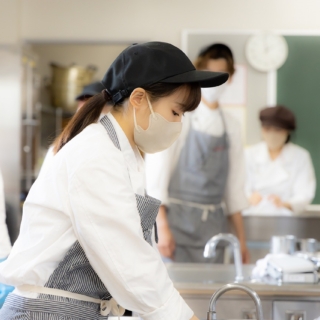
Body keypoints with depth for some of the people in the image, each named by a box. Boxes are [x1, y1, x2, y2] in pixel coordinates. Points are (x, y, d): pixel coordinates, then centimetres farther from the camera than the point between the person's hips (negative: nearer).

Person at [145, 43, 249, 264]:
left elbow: (234, 187, 14)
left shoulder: (230, 126, 10)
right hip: (178, 219, -4)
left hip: (213, 224, 4)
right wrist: (162, 227, -14)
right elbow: (156, 173, -7)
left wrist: (242, 239, 12)